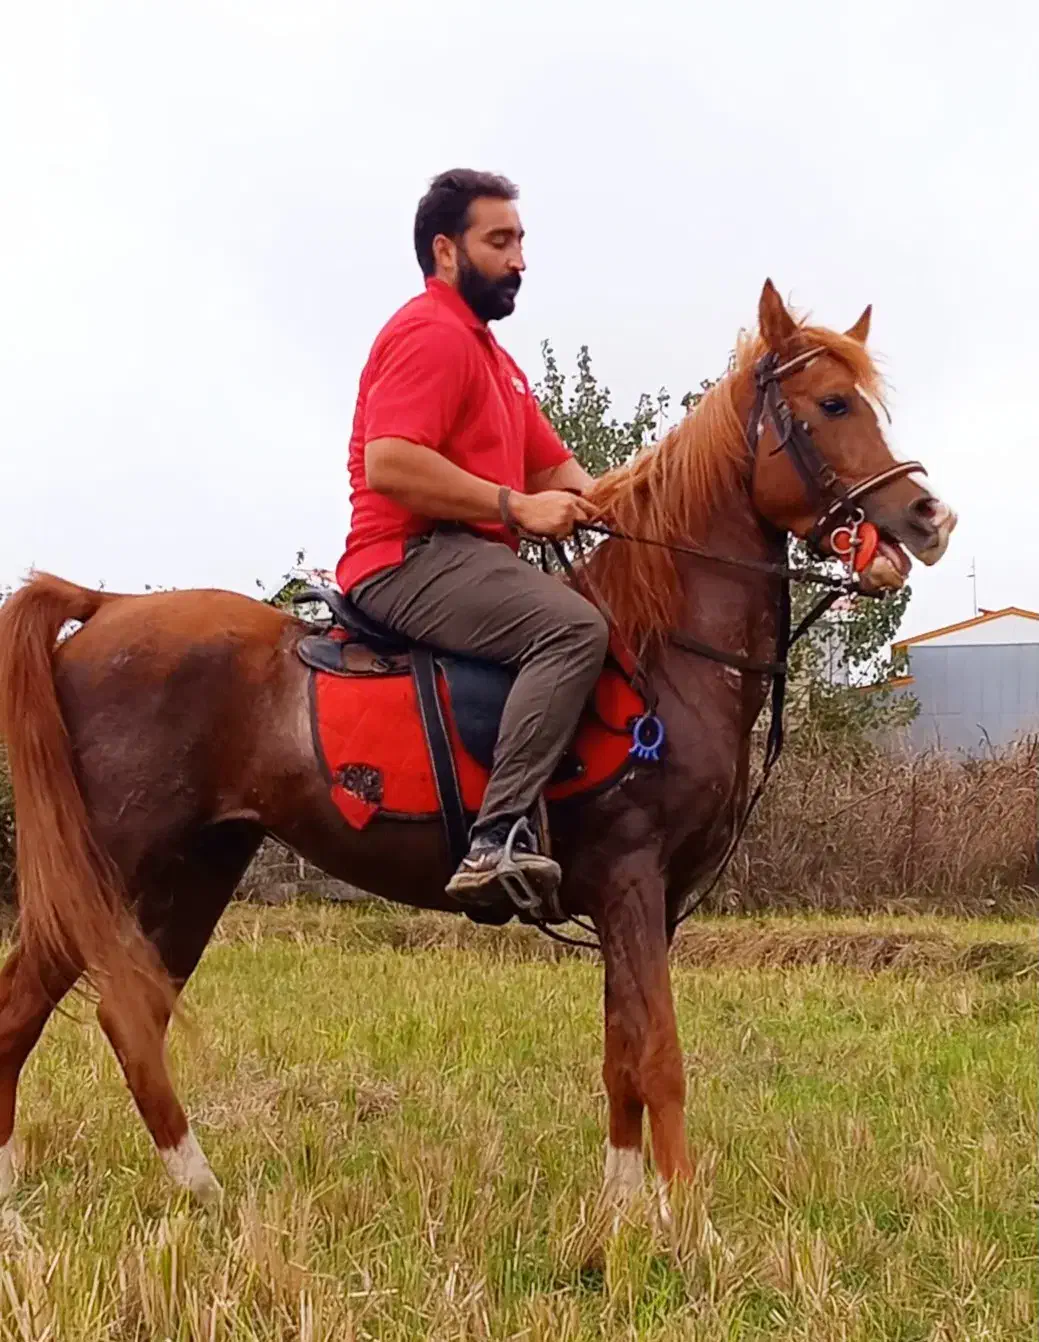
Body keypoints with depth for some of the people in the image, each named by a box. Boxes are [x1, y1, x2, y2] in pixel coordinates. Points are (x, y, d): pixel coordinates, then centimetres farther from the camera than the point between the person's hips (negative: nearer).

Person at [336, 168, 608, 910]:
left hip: (464, 562, 11)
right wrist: (515, 507, -21)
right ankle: (499, 838, -37)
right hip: (412, 559, -11)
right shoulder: (429, 334, -7)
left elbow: (554, 464, 23)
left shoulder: (487, 351, 27)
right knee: (575, 627, -31)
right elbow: (389, 464, -22)